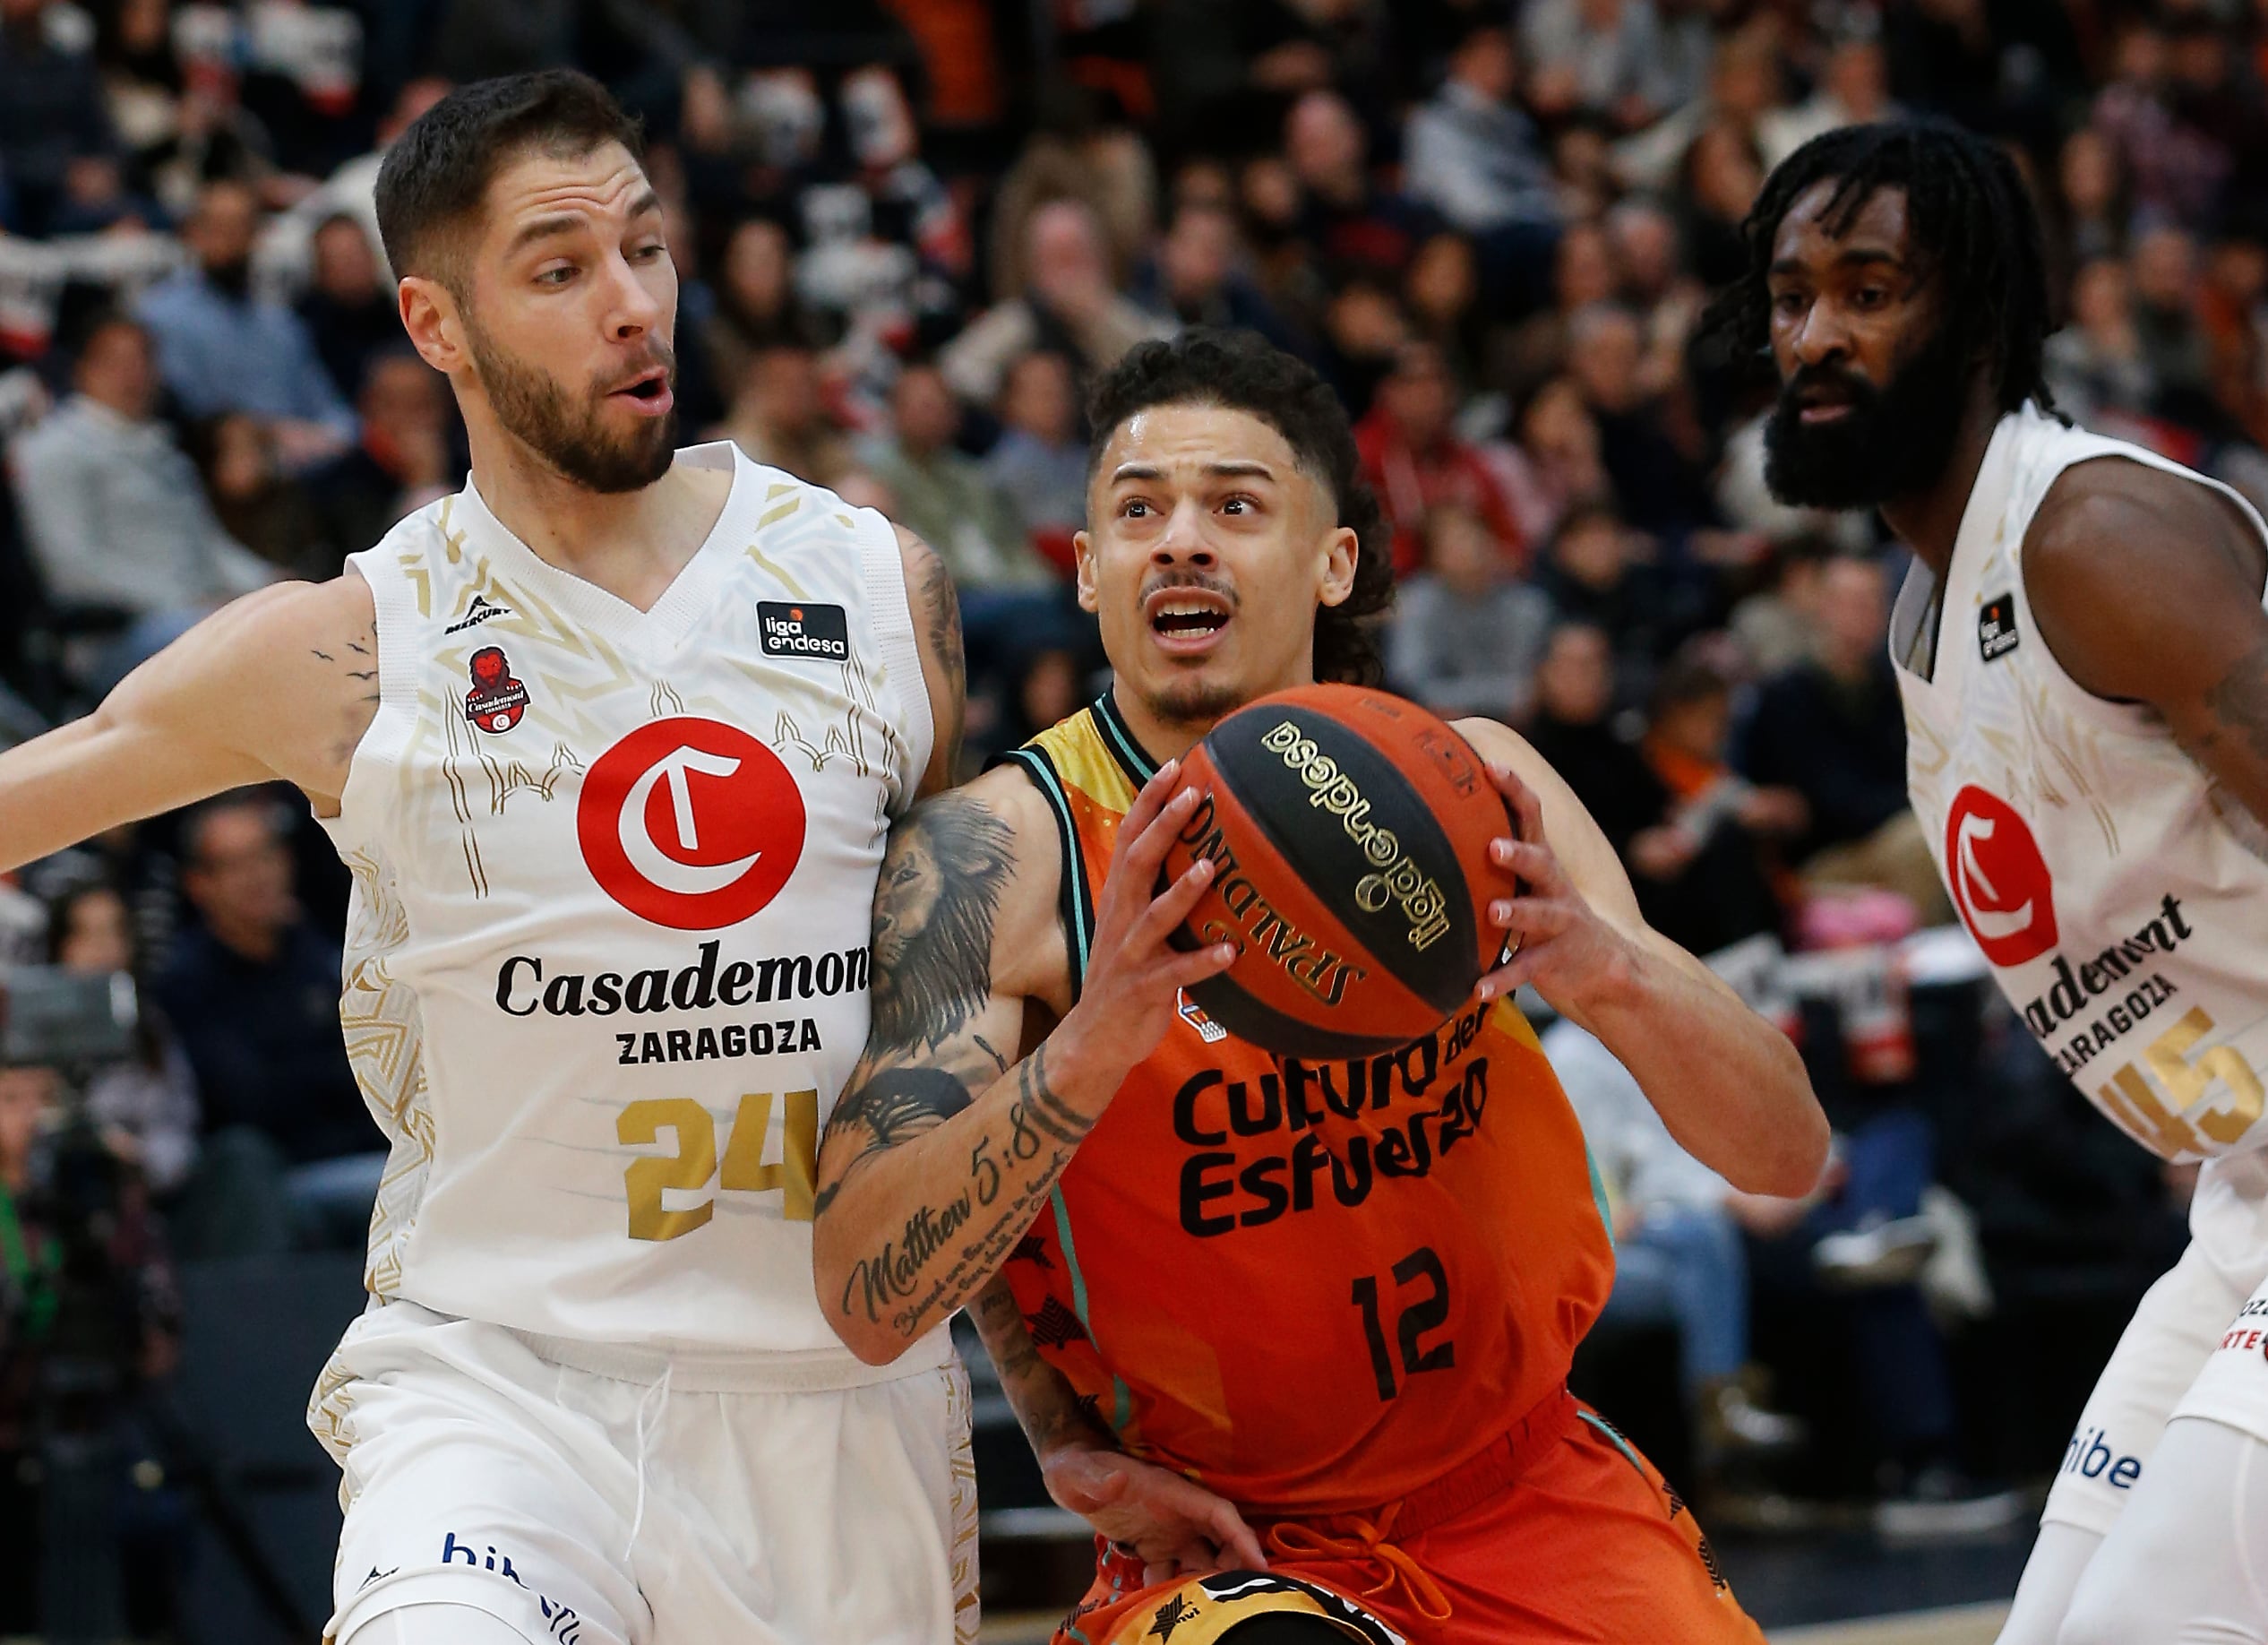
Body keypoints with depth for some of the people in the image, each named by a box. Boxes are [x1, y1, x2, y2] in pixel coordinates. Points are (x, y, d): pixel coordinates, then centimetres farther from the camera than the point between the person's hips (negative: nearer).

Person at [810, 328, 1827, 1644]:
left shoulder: (1466, 786, -5)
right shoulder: (1003, 850, -15)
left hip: (1528, 1485, 4)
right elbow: (868, 1299, -24)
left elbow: (1787, 1156, -9)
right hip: (1220, 1536, -3)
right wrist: (1085, 1054, -40)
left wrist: (1612, 972, -31)